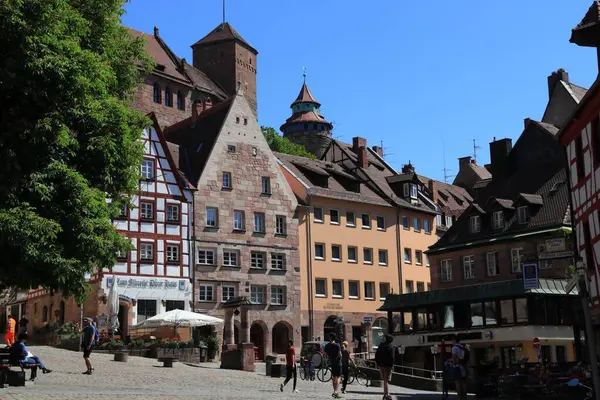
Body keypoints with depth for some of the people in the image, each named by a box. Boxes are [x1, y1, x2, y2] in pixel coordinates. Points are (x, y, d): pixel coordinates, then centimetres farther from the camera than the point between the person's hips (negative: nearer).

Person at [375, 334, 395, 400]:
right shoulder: (390, 347, -12)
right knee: (386, 380, -3)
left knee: (384, 380, 15)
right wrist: (392, 365, -10)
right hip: (387, 365, -6)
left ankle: (386, 394, 20)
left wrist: (378, 363, 15)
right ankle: (386, 394, -4)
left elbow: (376, 355, 10)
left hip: (381, 365, 6)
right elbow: (391, 357, -18)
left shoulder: (380, 345, 7)